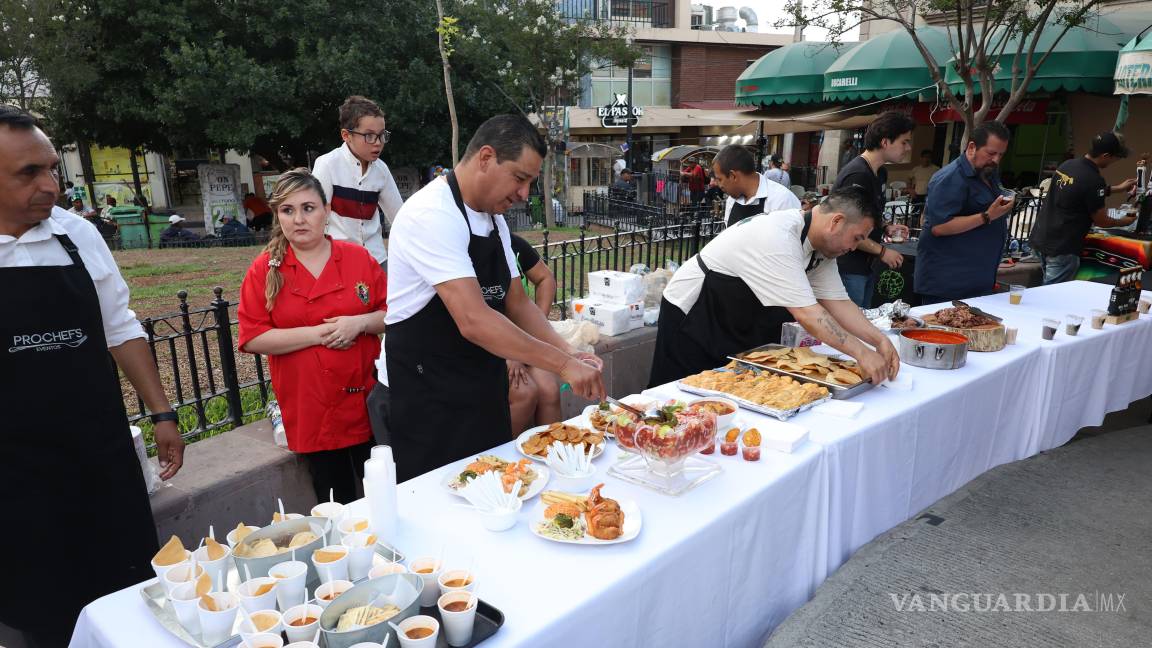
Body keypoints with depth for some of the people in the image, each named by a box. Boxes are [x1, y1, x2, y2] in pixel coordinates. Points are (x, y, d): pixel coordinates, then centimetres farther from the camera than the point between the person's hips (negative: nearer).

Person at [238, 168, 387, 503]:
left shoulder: (358, 258, 0)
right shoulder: (264, 271, -3)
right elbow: (252, 338, -8)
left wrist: (360, 323, -17)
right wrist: (317, 334, -17)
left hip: (366, 401, 1)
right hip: (311, 410, -1)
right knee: (336, 507, 12)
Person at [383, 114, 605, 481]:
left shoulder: (494, 218, 6)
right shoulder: (431, 214, -22)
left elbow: (516, 303, 9)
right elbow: (473, 320, -31)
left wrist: (568, 353, -5)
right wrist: (562, 364, -27)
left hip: (484, 389, 8)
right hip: (427, 396, -8)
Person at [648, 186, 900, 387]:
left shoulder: (821, 245, -3)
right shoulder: (778, 239, -32)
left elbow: (838, 303, -1)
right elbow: (806, 313, -35)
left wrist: (879, 339, -13)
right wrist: (861, 352, -30)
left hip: (738, 323, 9)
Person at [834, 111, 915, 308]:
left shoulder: (880, 173, 11)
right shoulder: (857, 175, -19)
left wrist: (886, 229, 6)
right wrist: (882, 251, -13)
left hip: (867, 266, 10)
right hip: (849, 269, -10)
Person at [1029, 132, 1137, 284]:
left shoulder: (1067, 165, 5)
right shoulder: (1094, 180, -18)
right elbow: (1100, 221, -6)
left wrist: (1118, 188, 30)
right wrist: (1124, 222, 13)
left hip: (1039, 239, 9)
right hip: (1061, 248, -9)